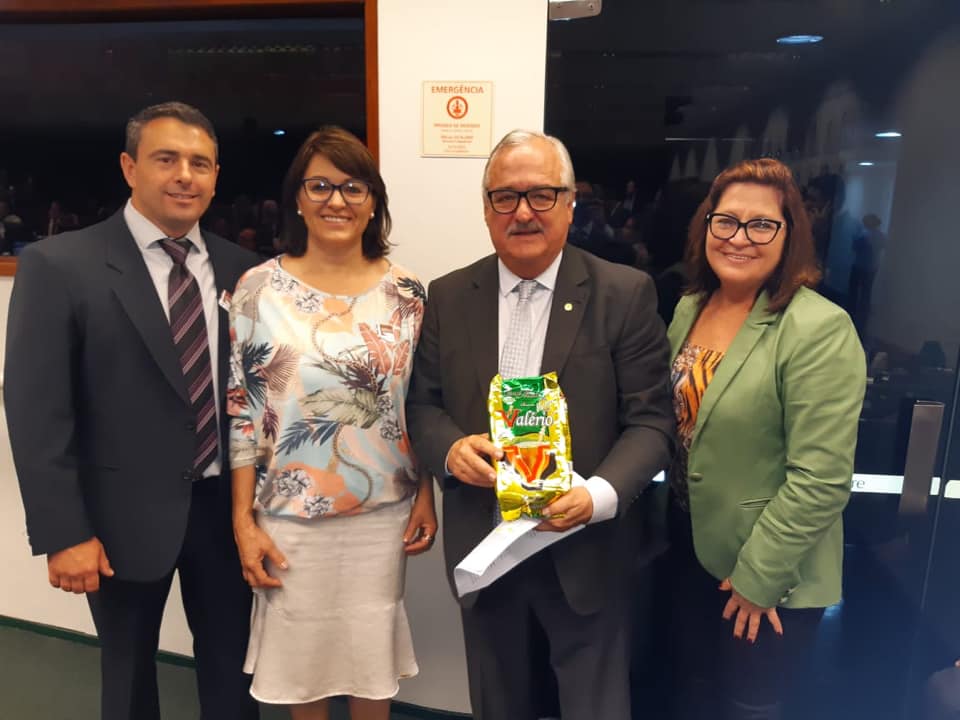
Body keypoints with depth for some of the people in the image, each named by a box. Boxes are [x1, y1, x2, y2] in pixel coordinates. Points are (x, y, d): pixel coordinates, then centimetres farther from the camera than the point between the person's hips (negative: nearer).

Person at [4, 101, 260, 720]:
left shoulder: (241, 269, 1)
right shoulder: (59, 264, -9)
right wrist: (63, 533, -13)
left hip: (226, 506, 3)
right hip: (126, 514, -2)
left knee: (233, 667, 19)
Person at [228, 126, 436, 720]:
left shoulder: (405, 291, -1)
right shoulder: (260, 288, -5)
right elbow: (242, 408, -3)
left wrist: (426, 495, 2)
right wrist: (244, 521, -4)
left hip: (384, 511, 1)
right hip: (290, 512, 0)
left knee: (373, 652, 16)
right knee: (301, 651, 16)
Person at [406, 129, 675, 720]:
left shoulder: (626, 294, -7)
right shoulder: (448, 297, 1)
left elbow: (651, 419, -8)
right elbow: (423, 403, 5)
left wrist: (601, 494, -24)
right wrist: (450, 449, -16)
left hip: (586, 550, -2)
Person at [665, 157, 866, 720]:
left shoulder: (820, 331, -21)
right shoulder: (691, 306, 1)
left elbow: (820, 480, -22)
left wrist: (758, 577, -17)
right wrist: (670, 521, 7)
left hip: (770, 573, -5)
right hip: (690, 545, 6)